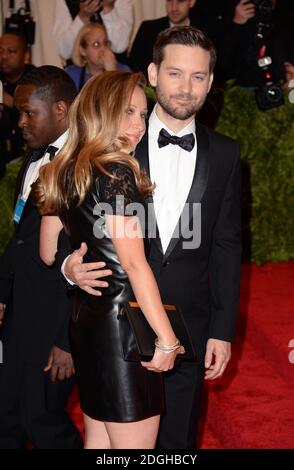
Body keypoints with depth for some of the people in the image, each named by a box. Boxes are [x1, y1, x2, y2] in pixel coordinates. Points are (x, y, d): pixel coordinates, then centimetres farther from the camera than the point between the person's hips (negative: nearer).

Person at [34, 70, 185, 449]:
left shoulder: (63, 173, 10)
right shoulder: (117, 172, -14)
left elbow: (48, 254, 16)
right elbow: (133, 262, -19)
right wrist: (166, 337, -16)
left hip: (85, 319, 9)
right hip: (122, 323, -9)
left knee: (98, 442, 17)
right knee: (134, 445, 1)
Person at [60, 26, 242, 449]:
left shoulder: (225, 155, 1)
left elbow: (227, 247, 2)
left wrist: (222, 331, 0)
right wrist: (69, 263, -22)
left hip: (188, 330, 1)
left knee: (177, 438, 14)